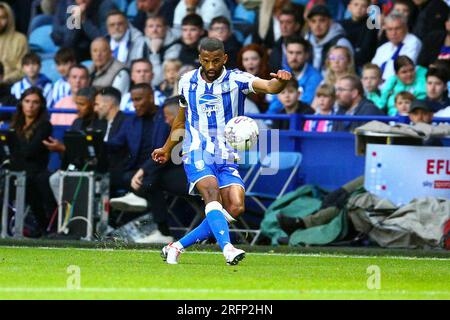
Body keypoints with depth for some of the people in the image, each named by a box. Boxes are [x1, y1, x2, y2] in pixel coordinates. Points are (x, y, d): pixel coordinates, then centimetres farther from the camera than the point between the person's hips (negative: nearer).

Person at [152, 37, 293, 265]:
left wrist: (280, 81, -44)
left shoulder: (236, 80, -2)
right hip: (197, 153, -1)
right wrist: (166, 150, 34)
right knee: (212, 194, -27)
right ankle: (227, 248, -45)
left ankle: (178, 246, -2)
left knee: (236, 207, -14)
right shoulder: (187, 82, 6)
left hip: (227, 157, 1)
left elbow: (270, 87, -20)